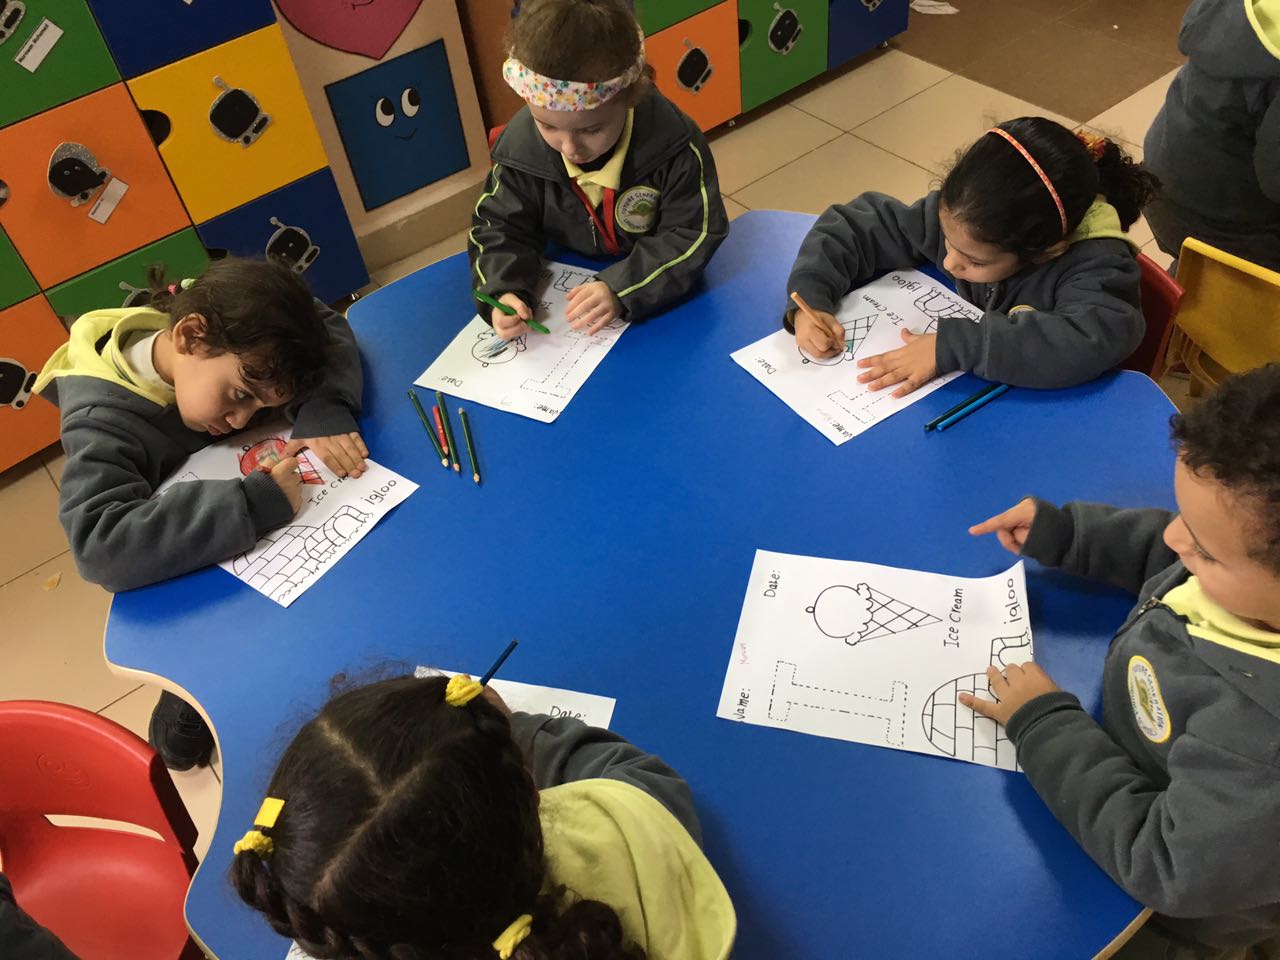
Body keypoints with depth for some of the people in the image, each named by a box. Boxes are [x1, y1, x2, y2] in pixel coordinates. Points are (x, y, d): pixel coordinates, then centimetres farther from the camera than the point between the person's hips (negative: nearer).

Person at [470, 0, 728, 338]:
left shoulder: (673, 143, -24)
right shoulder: (520, 146, -15)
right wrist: (502, 291, -27)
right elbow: (499, 227, -5)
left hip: (663, 298, -2)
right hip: (566, 288, 3)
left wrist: (622, 290, -35)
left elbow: (692, 235, -20)